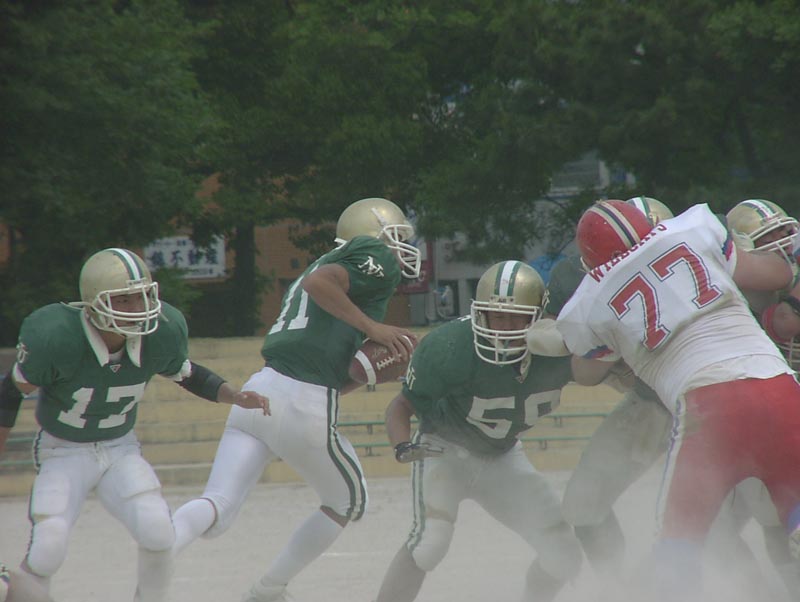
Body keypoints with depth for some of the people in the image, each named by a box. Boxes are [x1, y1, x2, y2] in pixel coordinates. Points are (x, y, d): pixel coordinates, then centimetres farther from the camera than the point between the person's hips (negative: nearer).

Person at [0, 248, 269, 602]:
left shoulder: (161, 333, -16)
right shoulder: (56, 339, -28)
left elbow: (187, 375, 7)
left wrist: (236, 397, -9)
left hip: (120, 449, 3)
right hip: (62, 453, -3)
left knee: (157, 531, -21)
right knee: (46, 552, -20)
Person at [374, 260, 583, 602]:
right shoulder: (449, 348, -32)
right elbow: (401, 407, -21)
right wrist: (403, 446, -39)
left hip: (502, 458, 4)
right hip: (444, 450, -4)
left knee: (564, 557, -1)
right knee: (429, 541, -30)